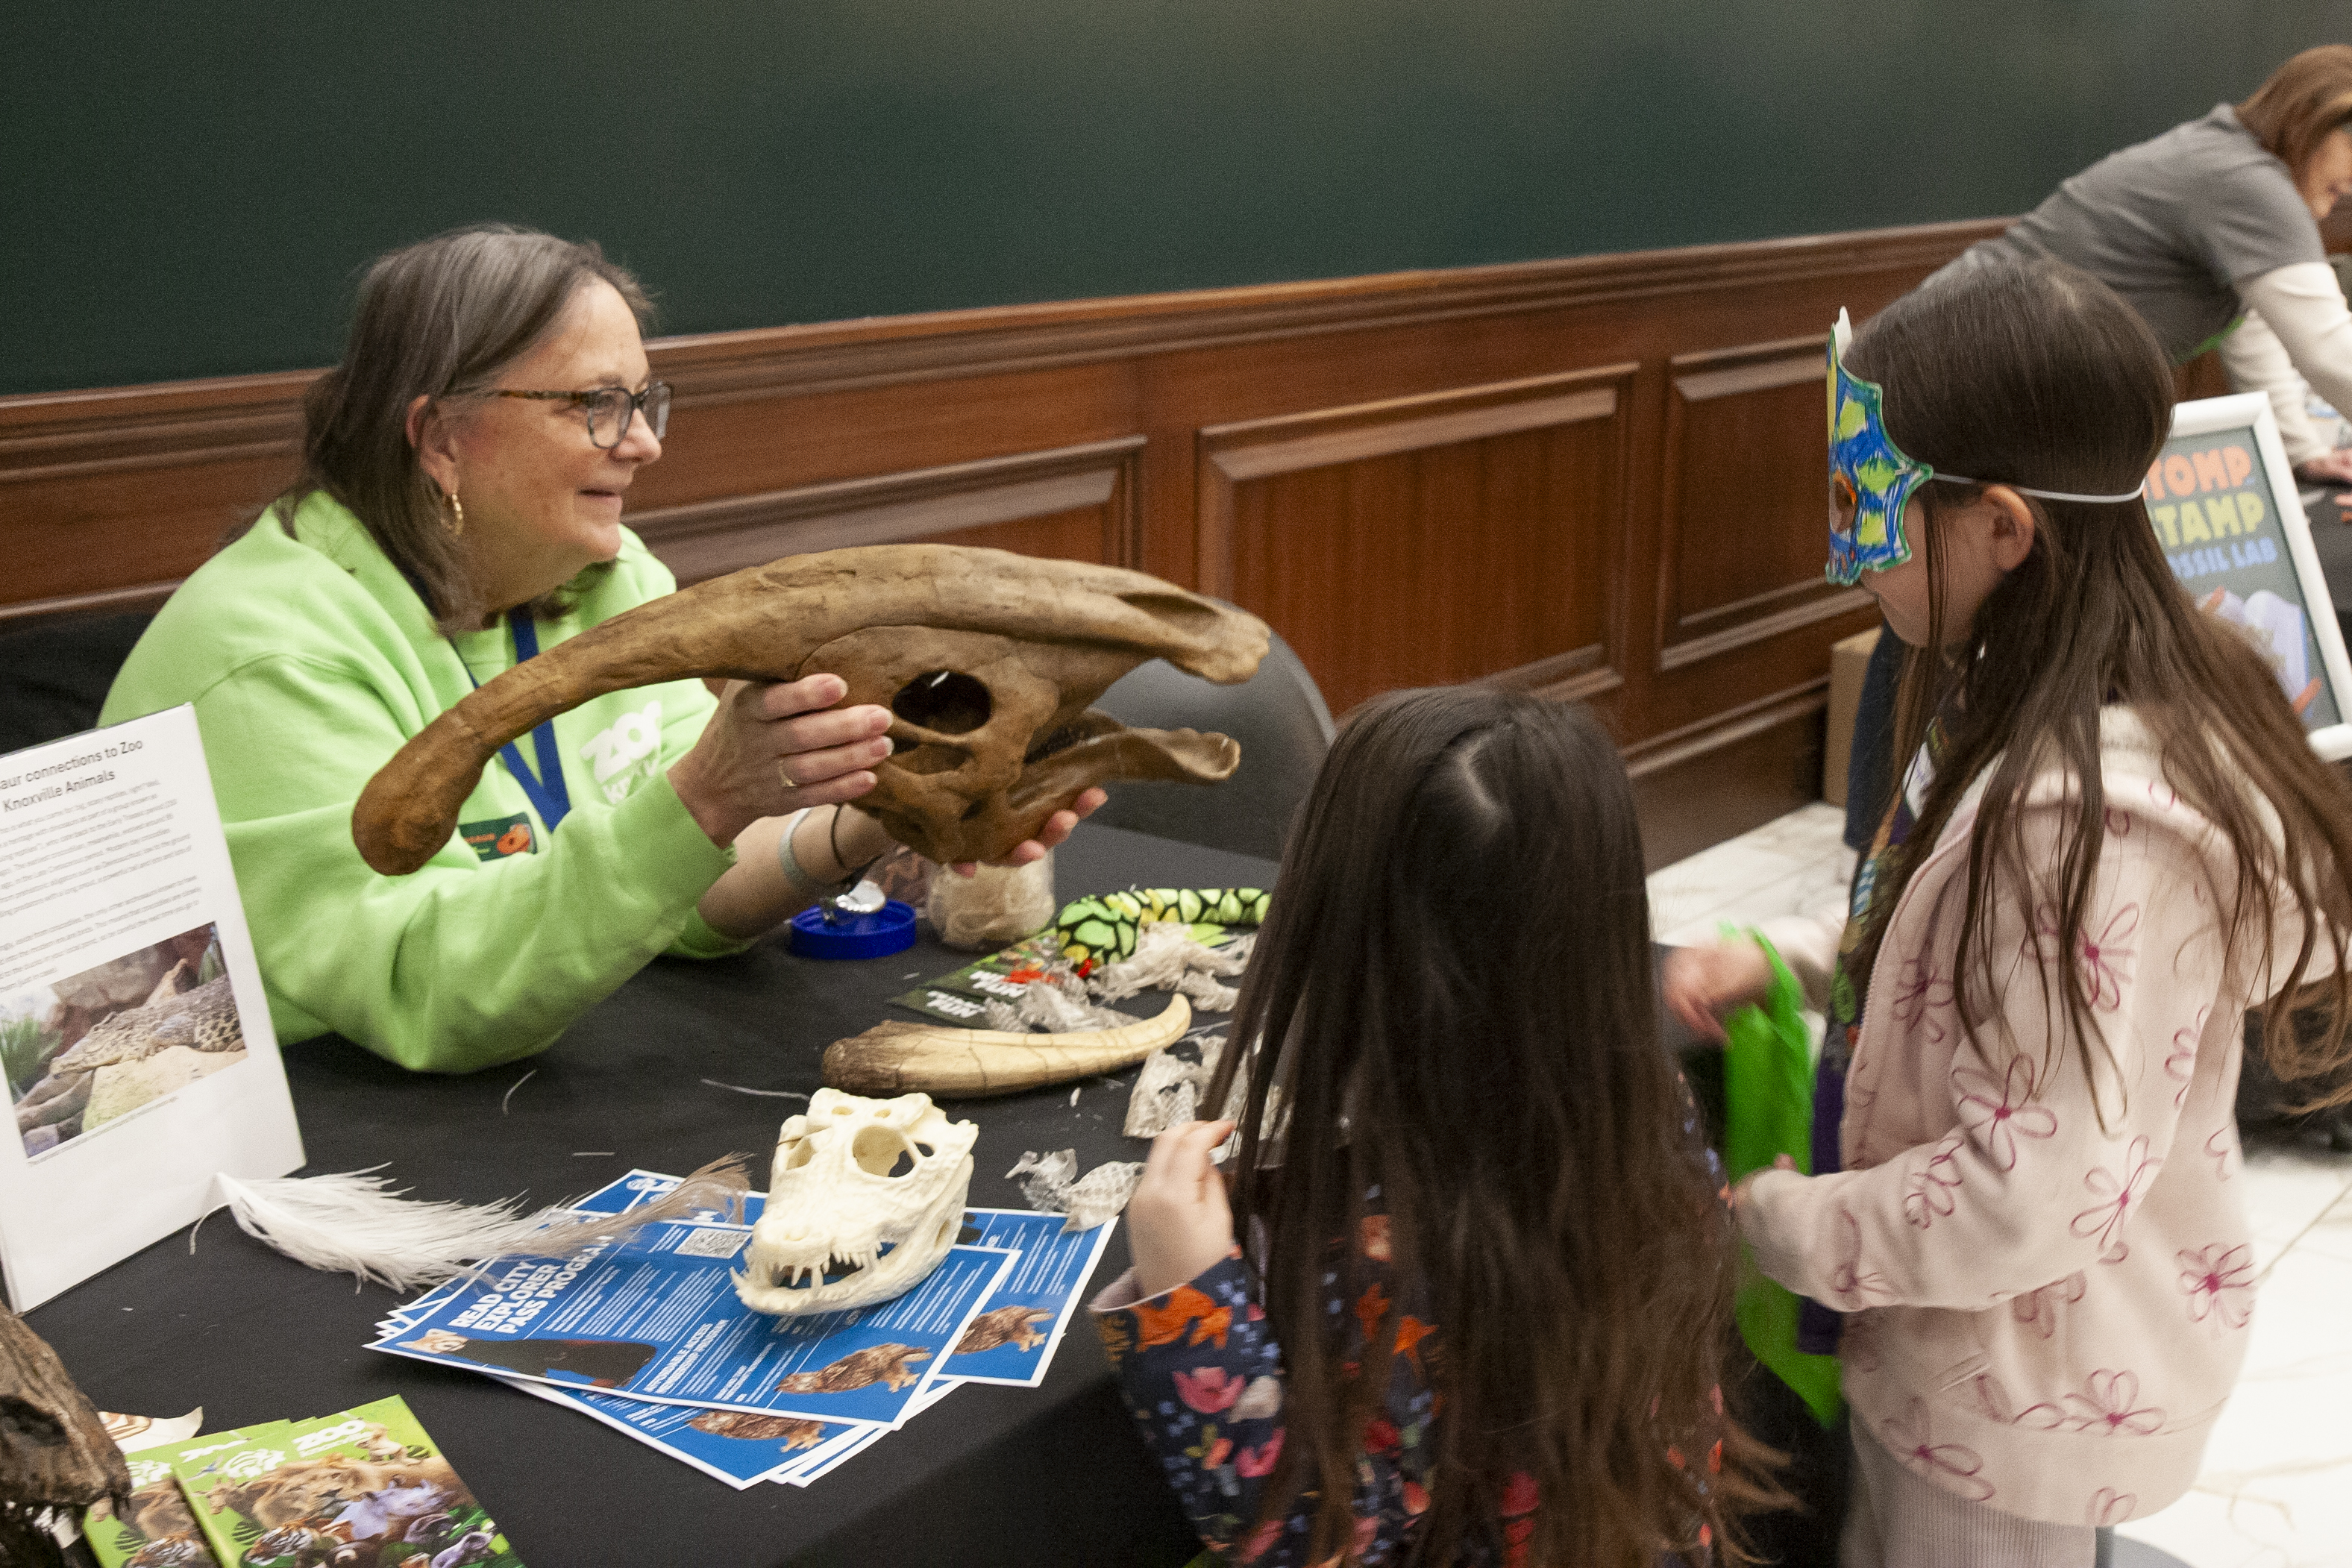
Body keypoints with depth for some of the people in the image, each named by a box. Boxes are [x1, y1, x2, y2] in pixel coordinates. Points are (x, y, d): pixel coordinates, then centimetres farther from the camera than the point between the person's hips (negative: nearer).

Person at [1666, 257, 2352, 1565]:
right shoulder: (2036, 703, -5)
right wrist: (1783, 961, 0)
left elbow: (2032, 1193, -31)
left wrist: (1767, 1221, -19)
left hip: (2024, 1394, -8)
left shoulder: (2098, 817, -34)